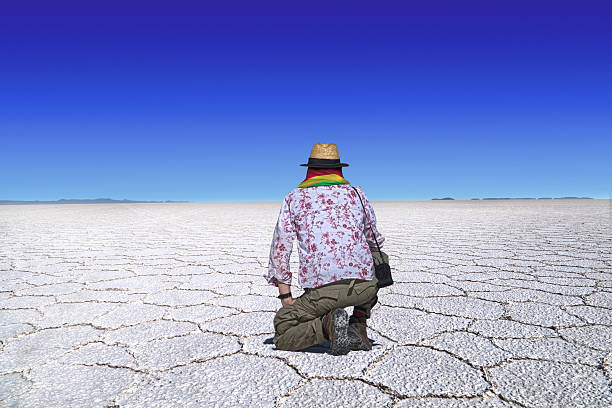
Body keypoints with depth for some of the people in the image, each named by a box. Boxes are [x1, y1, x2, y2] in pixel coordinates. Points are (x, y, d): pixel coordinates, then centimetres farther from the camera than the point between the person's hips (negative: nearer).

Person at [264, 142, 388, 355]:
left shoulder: (294, 197, 13)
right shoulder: (357, 194, 18)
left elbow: (280, 247, 10)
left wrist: (285, 295, 15)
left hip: (322, 290, -2)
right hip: (364, 285, 3)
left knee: (282, 335, 16)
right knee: (379, 257, 36)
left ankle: (327, 324, -14)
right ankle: (358, 325, 20)